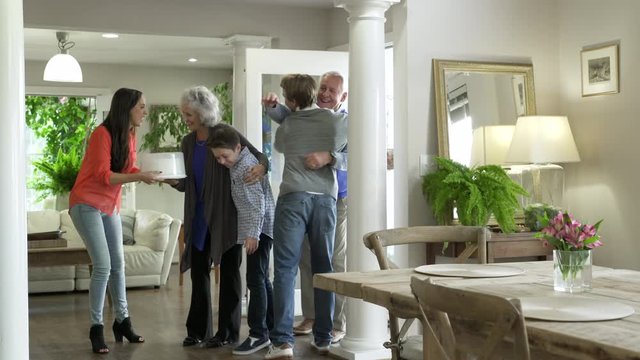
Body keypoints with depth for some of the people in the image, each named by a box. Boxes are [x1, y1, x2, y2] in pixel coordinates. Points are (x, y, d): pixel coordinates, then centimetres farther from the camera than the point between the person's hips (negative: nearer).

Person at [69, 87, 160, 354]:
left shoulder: (130, 134, 4)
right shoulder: (103, 133, -20)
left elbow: (129, 170, 8)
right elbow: (103, 176, -23)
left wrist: (152, 175, -9)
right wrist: (139, 178, -28)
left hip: (110, 206, 8)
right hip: (87, 205, -8)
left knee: (118, 264, 10)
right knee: (103, 266, -13)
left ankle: (122, 321, 20)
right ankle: (96, 328, -4)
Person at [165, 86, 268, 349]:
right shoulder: (188, 142, 9)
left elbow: (260, 157, -7)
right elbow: (187, 183, 11)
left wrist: (261, 168, -30)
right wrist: (172, 180, -10)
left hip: (226, 215, -6)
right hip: (199, 216, 6)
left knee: (228, 272, 2)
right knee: (198, 271, 7)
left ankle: (227, 332, 9)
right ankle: (198, 329, 17)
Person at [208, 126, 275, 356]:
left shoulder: (247, 166, -16)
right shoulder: (237, 165, 14)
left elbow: (258, 202, -22)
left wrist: (253, 233, -26)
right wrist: (250, 232, 15)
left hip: (259, 228, -11)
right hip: (255, 230, 11)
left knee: (255, 279, -11)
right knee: (261, 279, 15)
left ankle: (258, 334, -10)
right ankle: (272, 329, 22)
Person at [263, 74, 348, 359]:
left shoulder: (286, 126, 9)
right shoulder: (337, 120, 8)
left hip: (293, 197, -2)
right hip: (326, 197, 2)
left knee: (285, 268, -4)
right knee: (323, 268, 9)